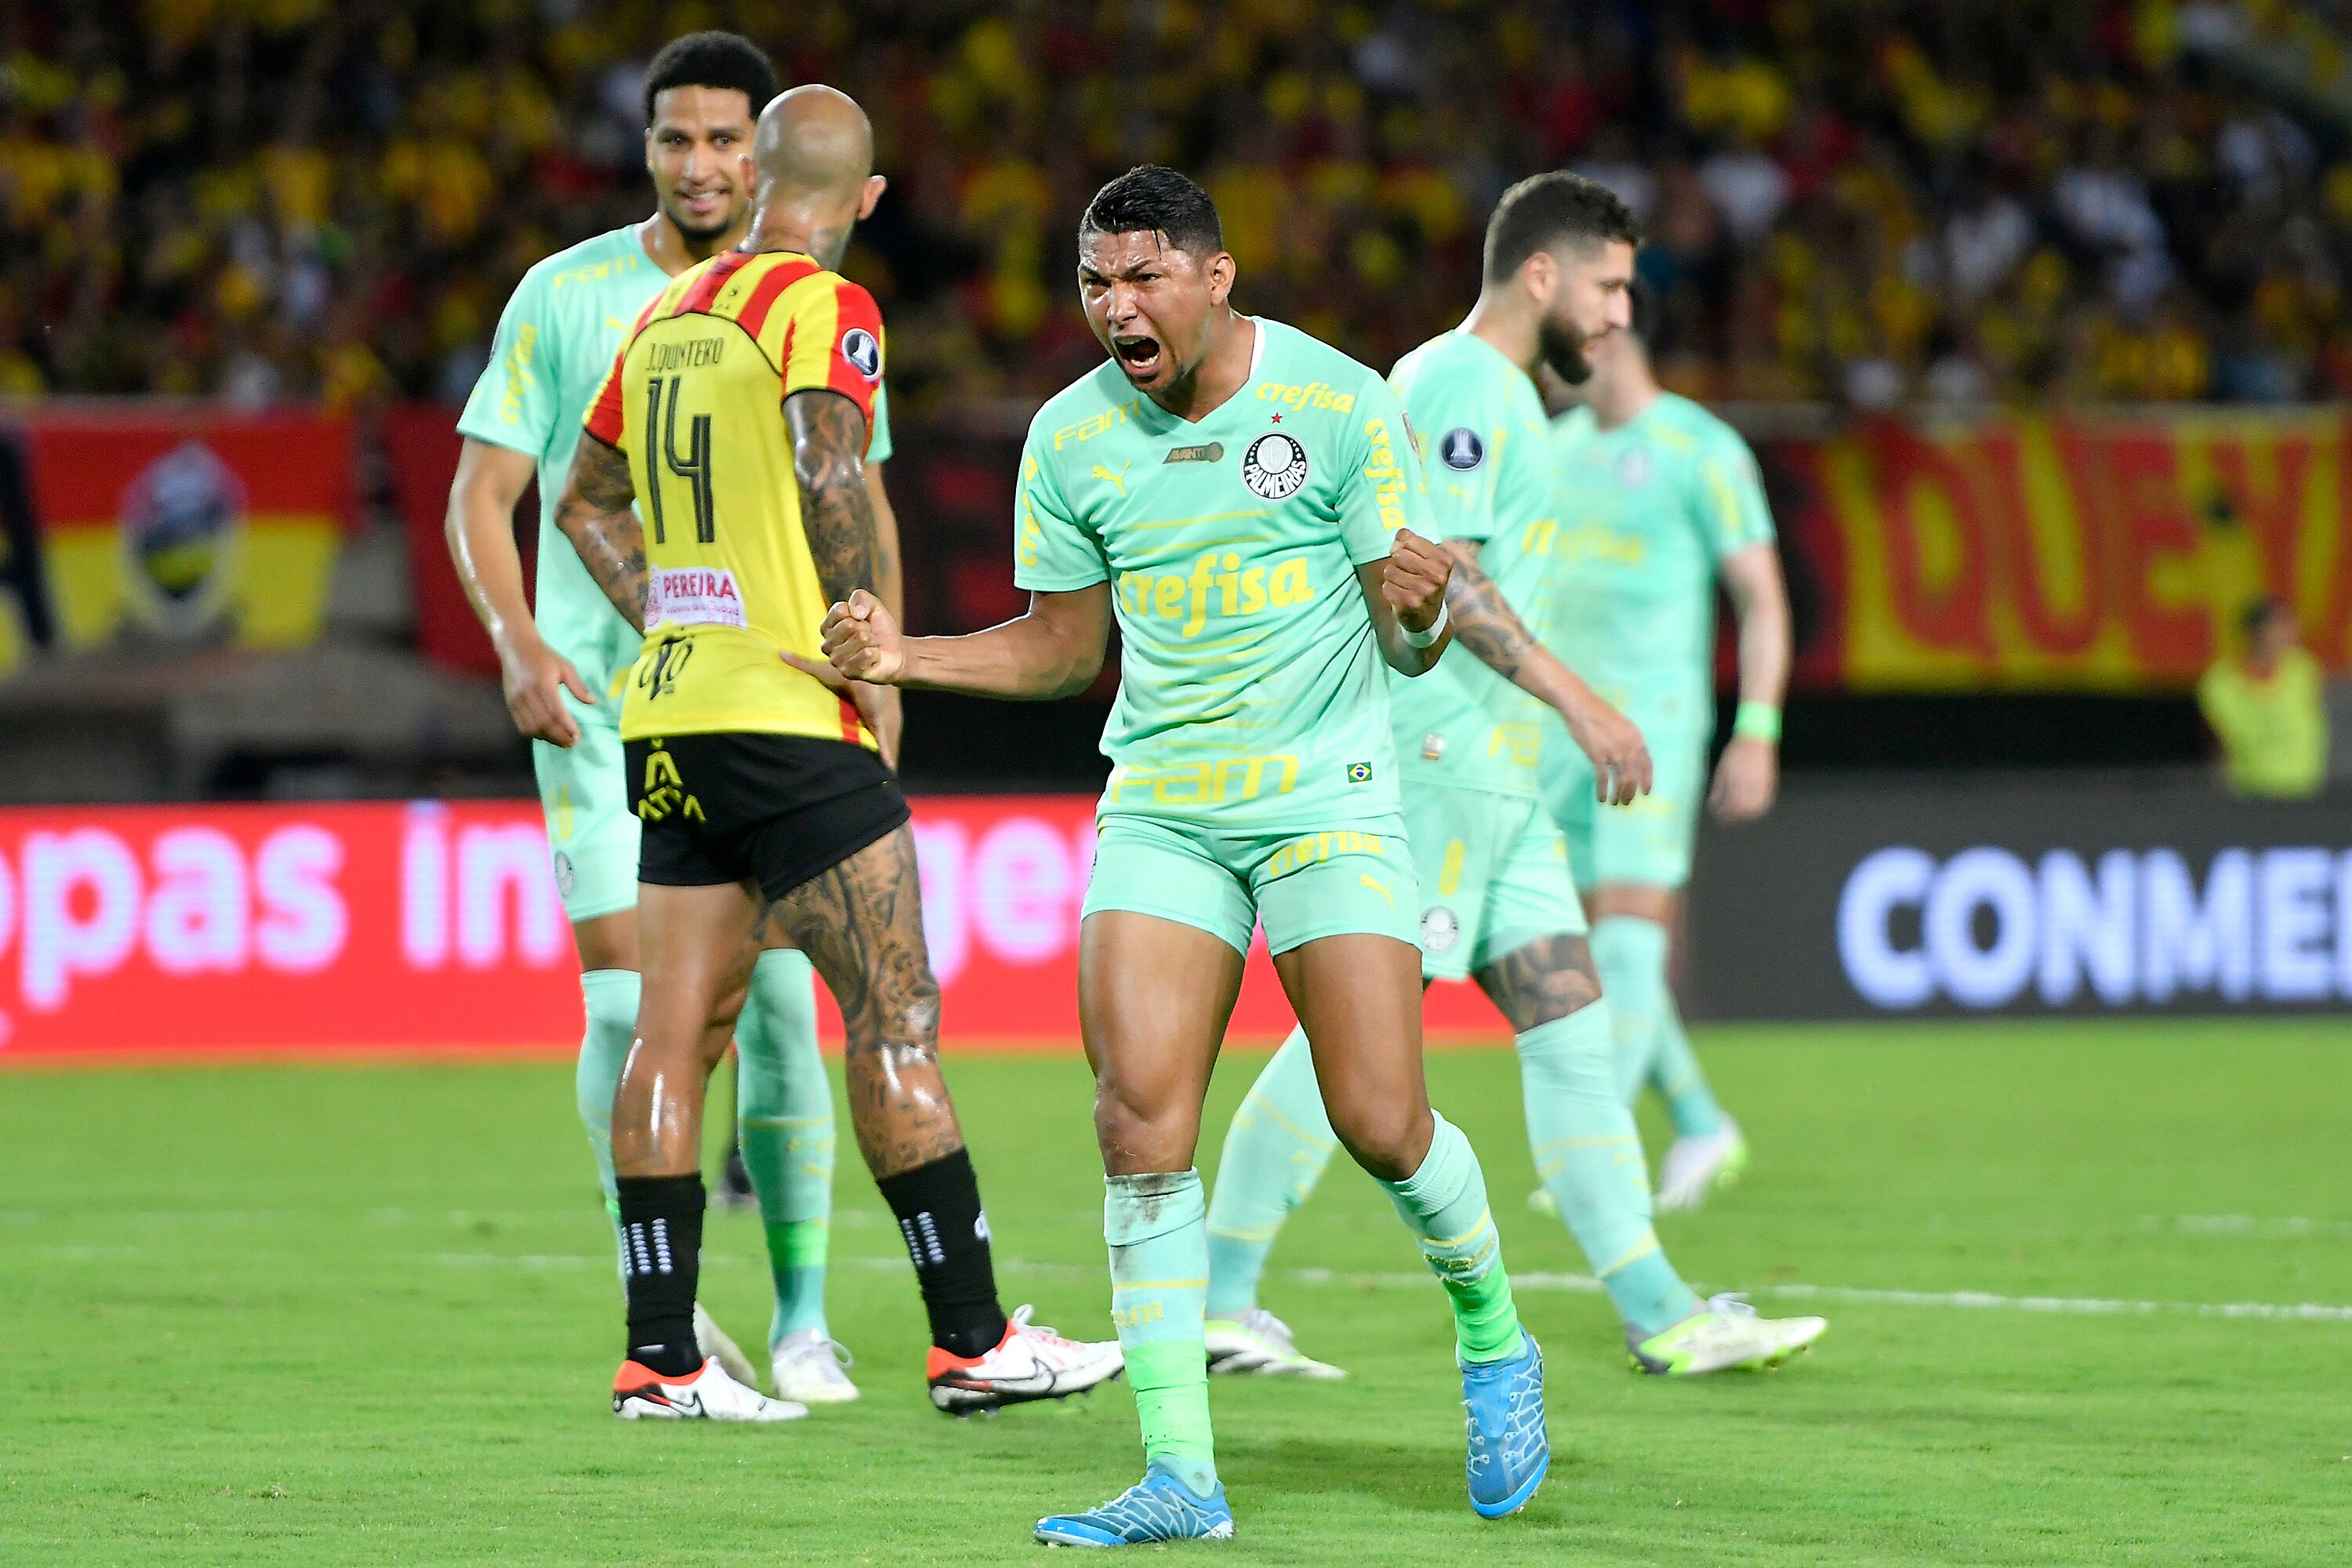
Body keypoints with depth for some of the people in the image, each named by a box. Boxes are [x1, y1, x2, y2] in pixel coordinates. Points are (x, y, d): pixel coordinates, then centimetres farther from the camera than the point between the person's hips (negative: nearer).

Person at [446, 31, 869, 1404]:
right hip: (601, 704, -1)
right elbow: (481, 492, 1)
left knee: (776, 1004, -4)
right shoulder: (568, 296, 0)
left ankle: (803, 1315, 6)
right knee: (632, 1003, -6)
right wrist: (518, 642, -14)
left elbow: (863, 513, 13)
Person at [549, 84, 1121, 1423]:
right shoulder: (823, 307, -8)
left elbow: (588, 503, 23)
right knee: (896, 1015, -3)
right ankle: (972, 1338, -1)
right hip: (788, 715, -8)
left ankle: (661, 1355, 4)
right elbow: (830, 472, -23)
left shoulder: (671, 313, 15)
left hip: (670, 712, 8)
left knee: (680, 1027, 6)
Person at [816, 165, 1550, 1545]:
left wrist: (1416, 606, -29)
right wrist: (907, 656, -1)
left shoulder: (1341, 403, -8)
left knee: (1382, 1124, -9)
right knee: (1139, 1122, -12)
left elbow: (1413, 647, -5)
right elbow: (1063, 649, 14)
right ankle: (1180, 1475, -8)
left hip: (1329, 797, -3)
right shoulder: (1071, 438, 2)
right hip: (1159, 809, 3)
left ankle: (1493, 1336, 22)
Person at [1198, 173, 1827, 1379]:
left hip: (1489, 778, 11)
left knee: (1571, 1028, 4)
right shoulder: (1463, 385, -11)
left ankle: (1659, 1314, 1)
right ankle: (1214, 1302, -4)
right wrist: (1579, 702, -22)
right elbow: (1440, 573, -21)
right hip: (1438, 754, -11)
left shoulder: (1498, 392, 21)